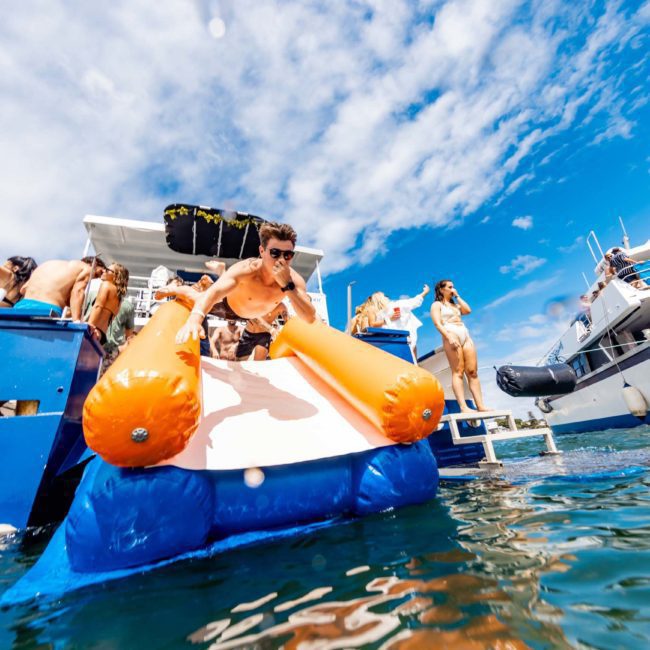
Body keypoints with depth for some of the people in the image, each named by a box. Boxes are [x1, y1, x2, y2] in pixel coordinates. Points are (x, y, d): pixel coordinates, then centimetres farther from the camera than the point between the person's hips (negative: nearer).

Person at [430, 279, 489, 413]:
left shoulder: (455, 303, 30)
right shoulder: (437, 305, 7)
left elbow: (468, 310, 12)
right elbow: (437, 323, -8)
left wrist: (457, 297, 17)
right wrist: (449, 337, -22)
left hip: (465, 335, 7)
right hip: (452, 335, -7)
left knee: (472, 371, -2)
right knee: (458, 371, -14)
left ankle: (480, 405, -4)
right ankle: (463, 407, -19)